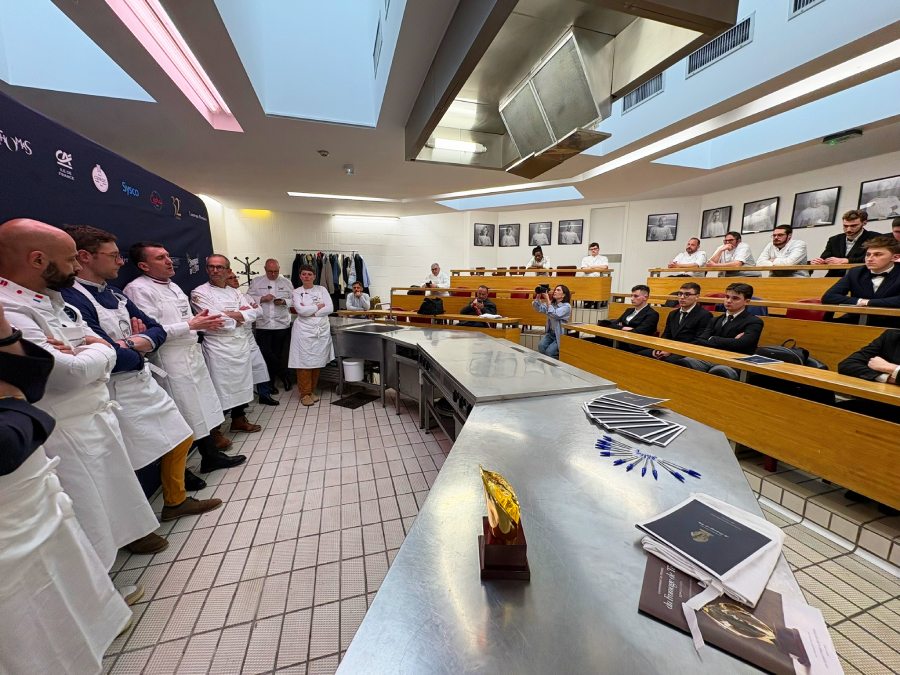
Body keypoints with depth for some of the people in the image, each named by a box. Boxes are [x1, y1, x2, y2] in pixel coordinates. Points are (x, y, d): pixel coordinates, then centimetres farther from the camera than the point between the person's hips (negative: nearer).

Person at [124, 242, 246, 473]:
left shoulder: (173, 286, 16)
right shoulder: (138, 289, -11)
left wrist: (203, 322, 4)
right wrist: (191, 324, -17)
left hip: (192, 354, 8)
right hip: (171, 360, -8)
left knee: (202, 408, 14)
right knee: (182, 418, 1)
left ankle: (211, 455, 27)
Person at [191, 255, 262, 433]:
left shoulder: (235, 292, 14)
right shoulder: (199, 293, -5)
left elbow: (251, 313, 3)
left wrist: (230, 314, -12)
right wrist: (240, 315, -4)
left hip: (241, 343, 6)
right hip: (218, 346, -6)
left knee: (241, 383, 15)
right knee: (220, 387, 0)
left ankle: (238, 419, 33)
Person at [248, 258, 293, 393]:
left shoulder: (286, 282, 10)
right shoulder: (256, 281, 7)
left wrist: (284, 301, -11)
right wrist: (262, 299, -12)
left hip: (282, 324, 0)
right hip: (263, 325, 0)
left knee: (279, 354, 6)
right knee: (265, 354, -2)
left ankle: (272, 382, 24)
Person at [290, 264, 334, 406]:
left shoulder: (322, 289, 9)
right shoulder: (296, 292, 5)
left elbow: (330, 308, -4)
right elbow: (301, 310, -11)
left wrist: (311, 312, -9)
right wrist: (318, 306, -5)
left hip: (322, 330, 2)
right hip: (304, 330, -2)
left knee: (317, 362, 6)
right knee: (304, 362, -4)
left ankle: (312, 391, 20)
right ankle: (305, 393, 8)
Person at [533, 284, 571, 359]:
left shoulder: (567, 306, -12)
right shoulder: (551, 303, 8)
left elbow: (554, 315, -27)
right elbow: (539, 309, -5)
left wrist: (547, 299, -27)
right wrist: (538, 296, -17)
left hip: (561, 335, -5)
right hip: (550, 333, 5)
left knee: (549, 351, -22)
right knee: (541, 346, -23)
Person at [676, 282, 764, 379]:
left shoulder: (754, 322, 8)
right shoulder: (716, 320, 23)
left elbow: (740, 344, -12)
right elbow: (698, 342, 6)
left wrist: (712, 339, 2)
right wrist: (730, 342, -8)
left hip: (733, 365, -4)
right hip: (708, 359, 4)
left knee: (717, 372, -41)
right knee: (682, 363, -31)